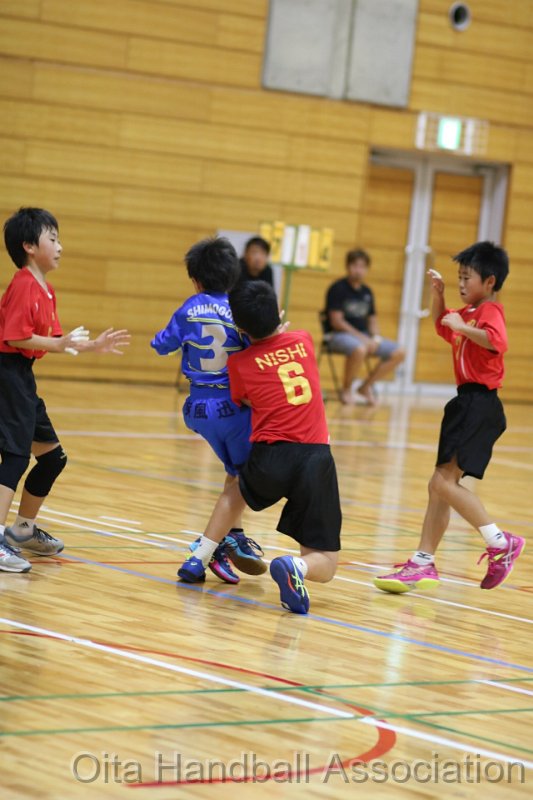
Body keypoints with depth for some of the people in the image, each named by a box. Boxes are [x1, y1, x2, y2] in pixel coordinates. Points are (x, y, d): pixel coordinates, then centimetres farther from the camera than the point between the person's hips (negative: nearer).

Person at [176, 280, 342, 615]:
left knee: (236, 492, 38)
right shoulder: (303, 341, 9)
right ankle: (295, 567, -28)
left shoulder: (239, 362, 2)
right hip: (316, 458, 0)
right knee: (324, 565, 7)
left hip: (270, 458, 0)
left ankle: (199, 560, 26)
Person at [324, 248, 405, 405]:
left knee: (398, 354, -8)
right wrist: (362, 338, -20)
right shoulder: (338, 289, -8)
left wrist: (375, 339, -6)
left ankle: (365, 387, 3)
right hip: (338, 335, -7)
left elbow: (372, 321, 17)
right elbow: (336, 321, -15)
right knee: (359, 350, -40)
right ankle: (346, 391, -16)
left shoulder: (367, 292, 12)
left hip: (363, 335, 7)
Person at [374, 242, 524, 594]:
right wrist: (438, 294, 19)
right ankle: (424, 563, 15)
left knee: (444, 481, -17)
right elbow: (442, 325, 36)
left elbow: (498, 342, -33)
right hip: (466, 403, 10)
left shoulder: (490, 311, -11)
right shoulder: (467, 313, 17)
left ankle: (501, 542, -11)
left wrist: (463, 327, -25)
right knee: (441, 485, 11)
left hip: (480, 405, -10)